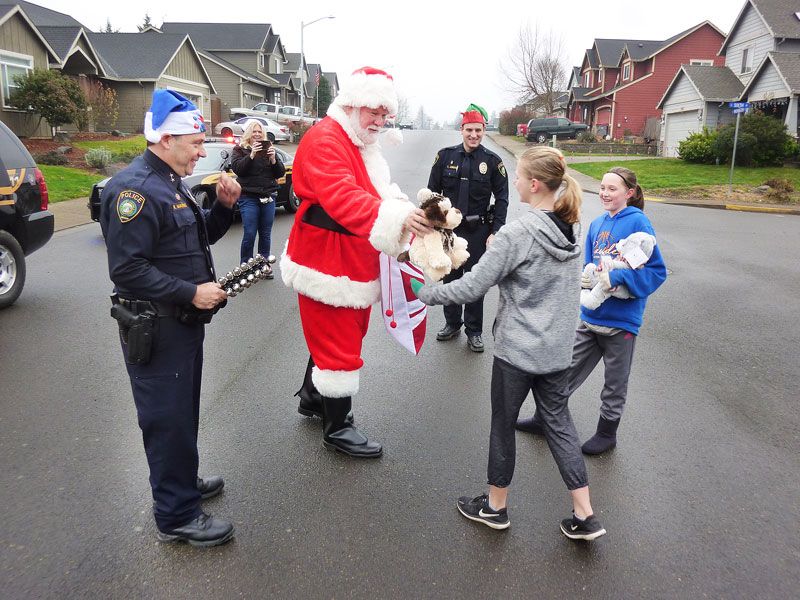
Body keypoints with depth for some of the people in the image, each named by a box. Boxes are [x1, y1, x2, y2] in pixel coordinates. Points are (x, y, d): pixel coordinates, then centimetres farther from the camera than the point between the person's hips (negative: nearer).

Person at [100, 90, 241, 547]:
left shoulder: (170, 183, 14)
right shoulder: (135, 188, -19)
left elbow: (201, 236, 22)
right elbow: (126, 268, -24)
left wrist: (224, 206, 4)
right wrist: (192, 292, -23)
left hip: (184, 321, 10)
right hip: (155, 329, -10)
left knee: (183, 412, 21)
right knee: (168, 419, 0)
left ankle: (183, 481, 38)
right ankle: (176, 516, 14)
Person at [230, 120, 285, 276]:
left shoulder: (268, 148, 14)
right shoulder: (240, 150, 6)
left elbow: (281, 173, 7)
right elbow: (237, 168, -10)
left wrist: (273, 159, -11)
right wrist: (251, 155, -20)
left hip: (268, 197, 3)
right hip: (248, 197, -3)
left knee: (265, 234, 7)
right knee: (249, 234, -7)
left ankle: (265, 265, 17)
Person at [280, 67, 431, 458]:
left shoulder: (364, 145, 16)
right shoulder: (325, 140, -18)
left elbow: (379, 193, 12)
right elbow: (342, 198, -34)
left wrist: (408, 213, -9)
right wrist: (396, 218, -47)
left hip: (356, 263, 10)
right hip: (327, 264, -10)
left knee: (331, 334, 22)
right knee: (339, 346, -1)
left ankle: (312, 398, 42)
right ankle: (337, 428, 15)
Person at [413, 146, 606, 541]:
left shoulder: (517, 234, -21)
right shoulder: (572, 228, 2)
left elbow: (471, 287, -18)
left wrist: (424, 293, -6)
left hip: (517, 349, -6)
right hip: (557, 349, 7)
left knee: (503, 426, 11)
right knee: (558, 422, 17)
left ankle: (495, 507, 29)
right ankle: (585, 516, 20)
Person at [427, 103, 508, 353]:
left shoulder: (492, 161, -3)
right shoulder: (446, 156, 0)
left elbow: (502, 198, -1)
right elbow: (432, 192, 5)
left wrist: (495, 231, -8)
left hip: (478, 231, -2)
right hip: (448, 229, 2)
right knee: (449, 278, 14)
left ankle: (474, 331, 19)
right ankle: (452, 323, 32)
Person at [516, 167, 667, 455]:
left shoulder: (637, 222, -14)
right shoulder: (597, 224, 5)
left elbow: (657, 270, -15)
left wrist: (616, 278, -24)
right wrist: (586, 278, -9)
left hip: (621, 320, -5)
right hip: (591, 314, 6)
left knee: (615, 382, 15)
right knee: (568, 370, 17)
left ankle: (607, 432, 36)